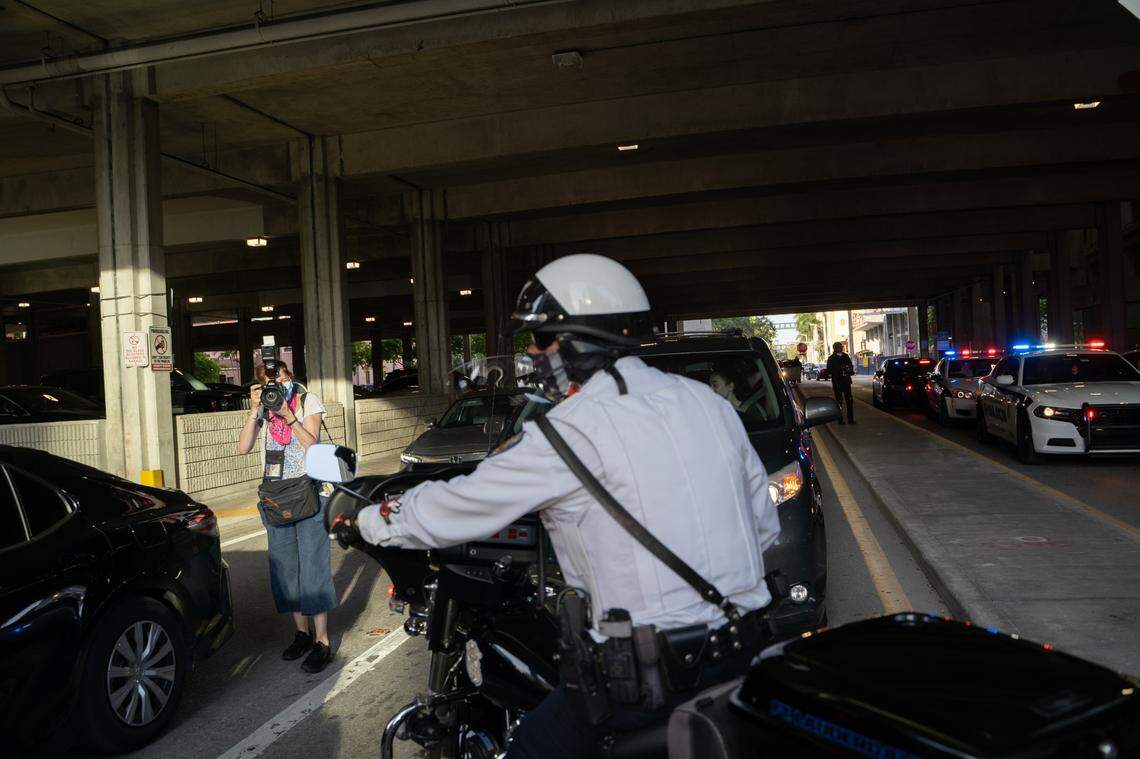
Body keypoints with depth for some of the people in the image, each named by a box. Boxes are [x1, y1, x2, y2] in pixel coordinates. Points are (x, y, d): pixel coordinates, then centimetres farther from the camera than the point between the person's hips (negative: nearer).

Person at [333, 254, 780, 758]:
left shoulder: (571, 433, -15)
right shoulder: (708, 402, 5)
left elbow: (451, 508, -6)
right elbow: (765, 527, 12)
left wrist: (361, 522, 11)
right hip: (747, 653, 8)